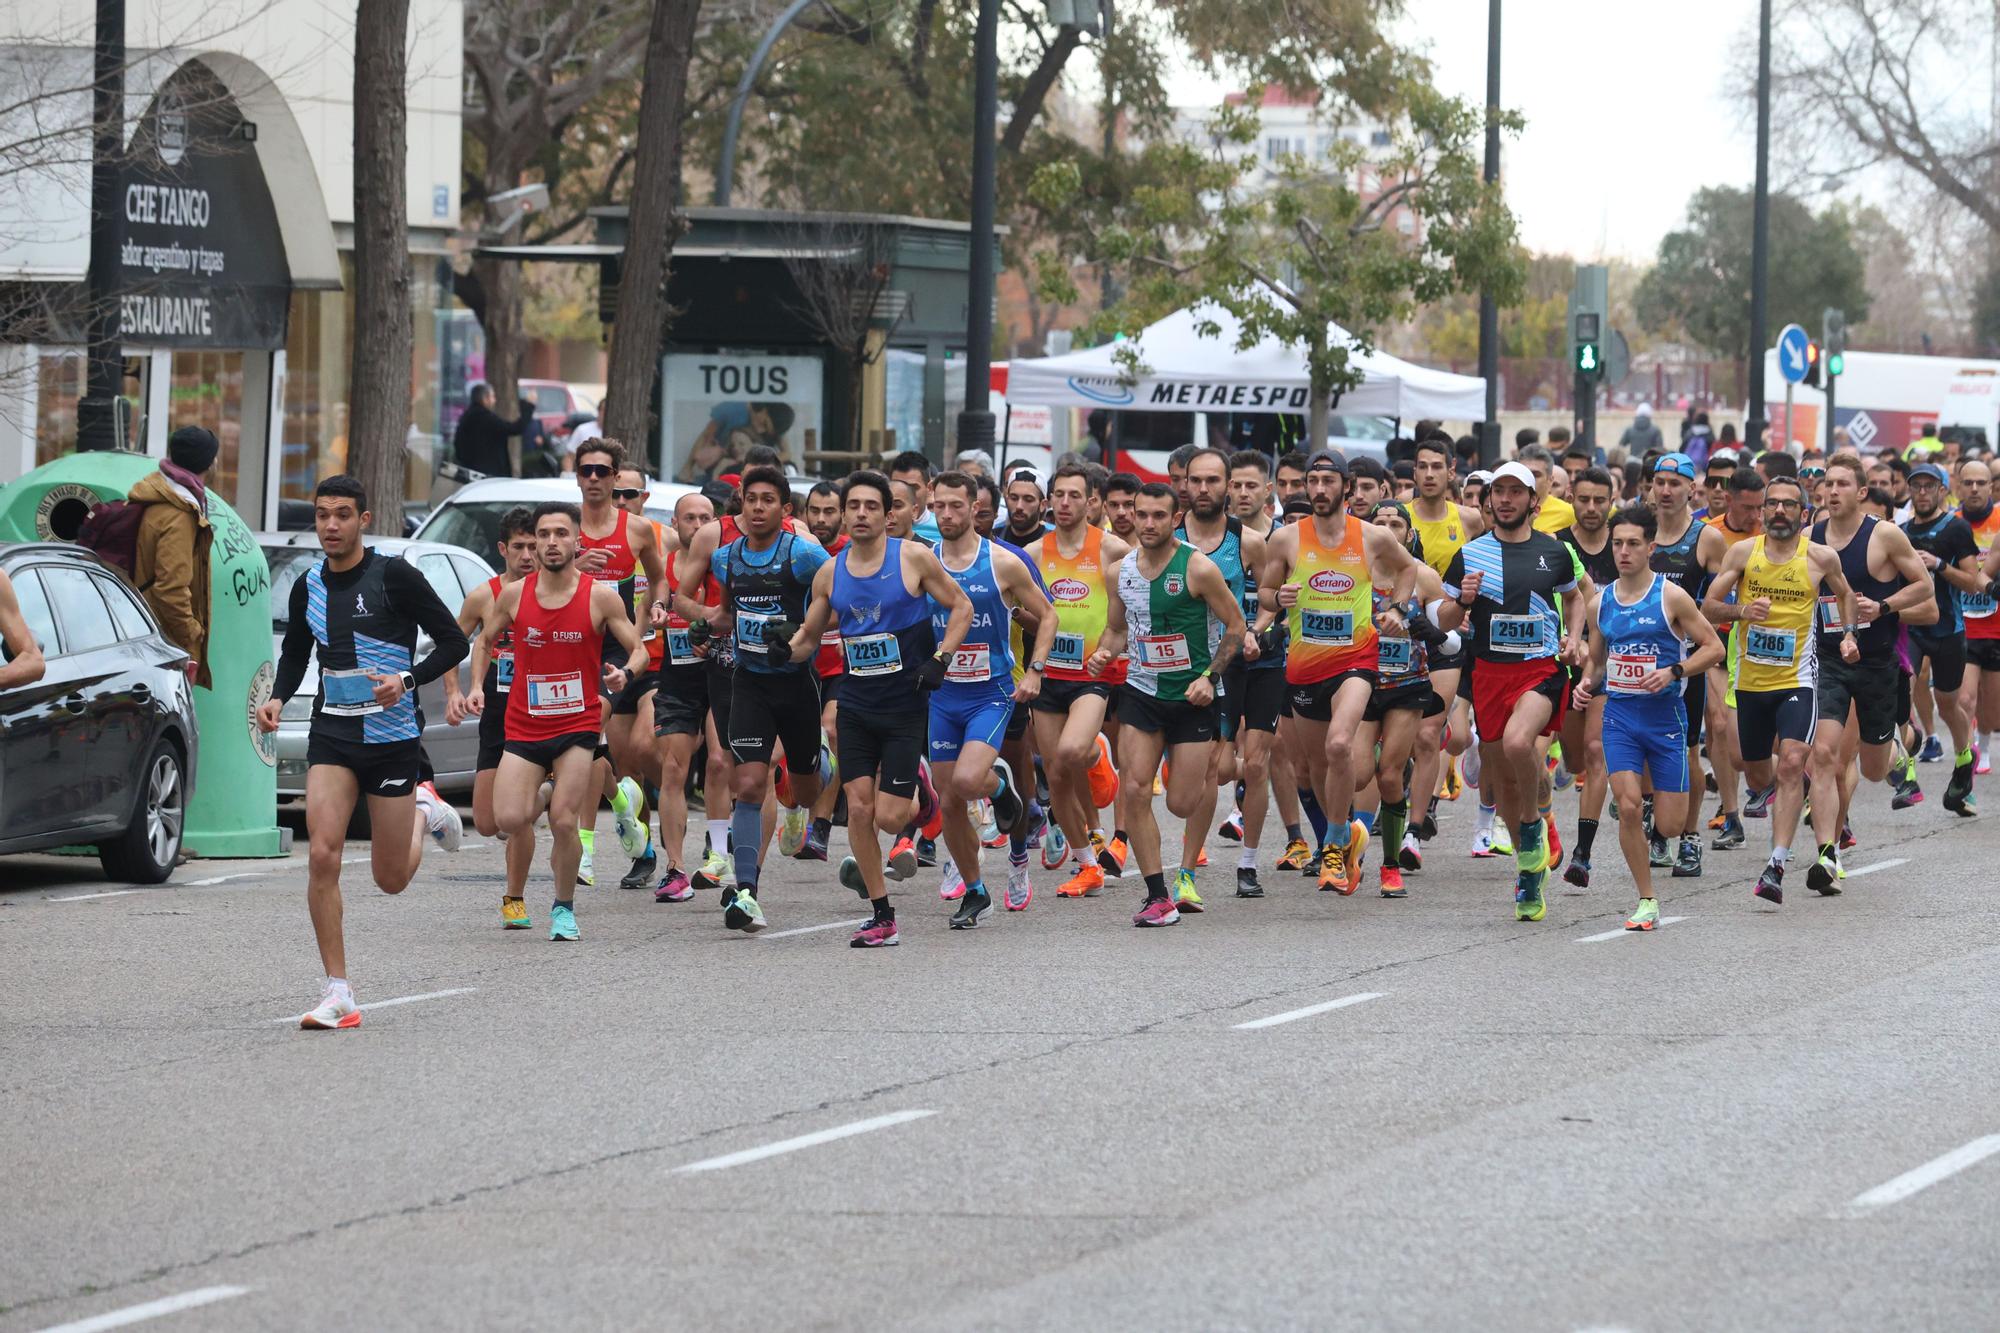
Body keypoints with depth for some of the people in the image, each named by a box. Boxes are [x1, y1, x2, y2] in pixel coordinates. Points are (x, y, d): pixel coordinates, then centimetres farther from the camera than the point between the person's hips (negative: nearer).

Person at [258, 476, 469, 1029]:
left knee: (390, 879, 6)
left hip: (392, 734, -3)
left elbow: (453, 642, -7)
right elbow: (295, 652, 21)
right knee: (322, 855, -16)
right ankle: (338, 993, -10)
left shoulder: (394, 576, -10)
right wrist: (278, 698, 2)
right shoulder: (309, 586, 5)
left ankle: (424, 811, 40)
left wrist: (407, 680, -22)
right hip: (331, 734, 3)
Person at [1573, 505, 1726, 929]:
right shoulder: (1599, 604, 6)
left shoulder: (1671, 597, -6)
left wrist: (1673, 672, -18)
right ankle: (1646, 901, -6)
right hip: (1619, 715, 2)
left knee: (1669, 821, 0)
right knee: (1628, 806, -16)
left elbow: (1714, 647, -4)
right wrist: (1588, 684, 0)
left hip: (1665, 715, -2)